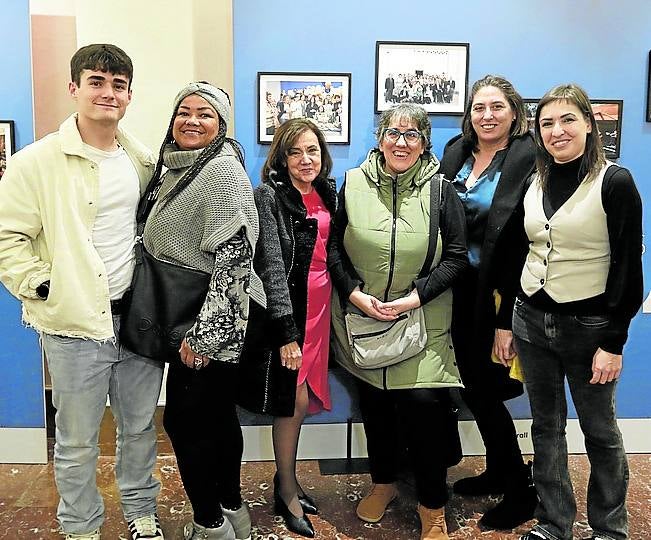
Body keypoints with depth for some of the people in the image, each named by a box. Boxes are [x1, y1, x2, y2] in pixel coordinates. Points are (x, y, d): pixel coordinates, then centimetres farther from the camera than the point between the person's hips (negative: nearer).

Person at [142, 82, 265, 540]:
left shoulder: (223, 169, -16)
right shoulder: (177, 167, 12)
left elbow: (234, 254, -22)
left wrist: (204, 331, -23)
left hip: (211, 320, -9)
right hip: (187, 316, 9)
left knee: (185, 418, -1)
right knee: (216, 413, 16)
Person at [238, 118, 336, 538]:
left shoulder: (327, 193, 9)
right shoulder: (270, 195, -10)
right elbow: (271, 265, -16)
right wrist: (287, 331, -19)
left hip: (320, 306, 6)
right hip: (285, 309, -6)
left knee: (303, 397, 12)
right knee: (293, 399, -1)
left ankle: (287, 478, 29)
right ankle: (287, 491, 17)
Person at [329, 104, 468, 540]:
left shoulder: (440, 190, -4)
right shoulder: (353, 184, 0)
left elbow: (456, 257, -5)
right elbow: (334, 248, 3)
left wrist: (413, 298, -15)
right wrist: (356, 295, -10)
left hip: (423, 321, -2)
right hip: (363, 318, 2)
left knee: (423, 402, -8)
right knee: (373, 402, 14)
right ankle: (383, 483, 38)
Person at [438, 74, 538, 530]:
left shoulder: (528, 159, -11)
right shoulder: (456, 153, 9)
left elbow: (525, 240, -17)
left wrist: (508, 319, -19)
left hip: (498, 293, -6)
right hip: (460, 290, 6)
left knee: (484, 389, 1)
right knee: (473, 386, 14)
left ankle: (521, 491, 21)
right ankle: (498, 471, 36)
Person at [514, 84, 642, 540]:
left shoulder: (615, 182, -11)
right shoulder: (535, 184, 6)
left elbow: (629, 268, -12)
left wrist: (614, 343, -15)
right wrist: (506, 323, 11)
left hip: (588, 325, -5)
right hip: (532, 320, 5)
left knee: (600, 431, 11)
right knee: (546, 426, 14)